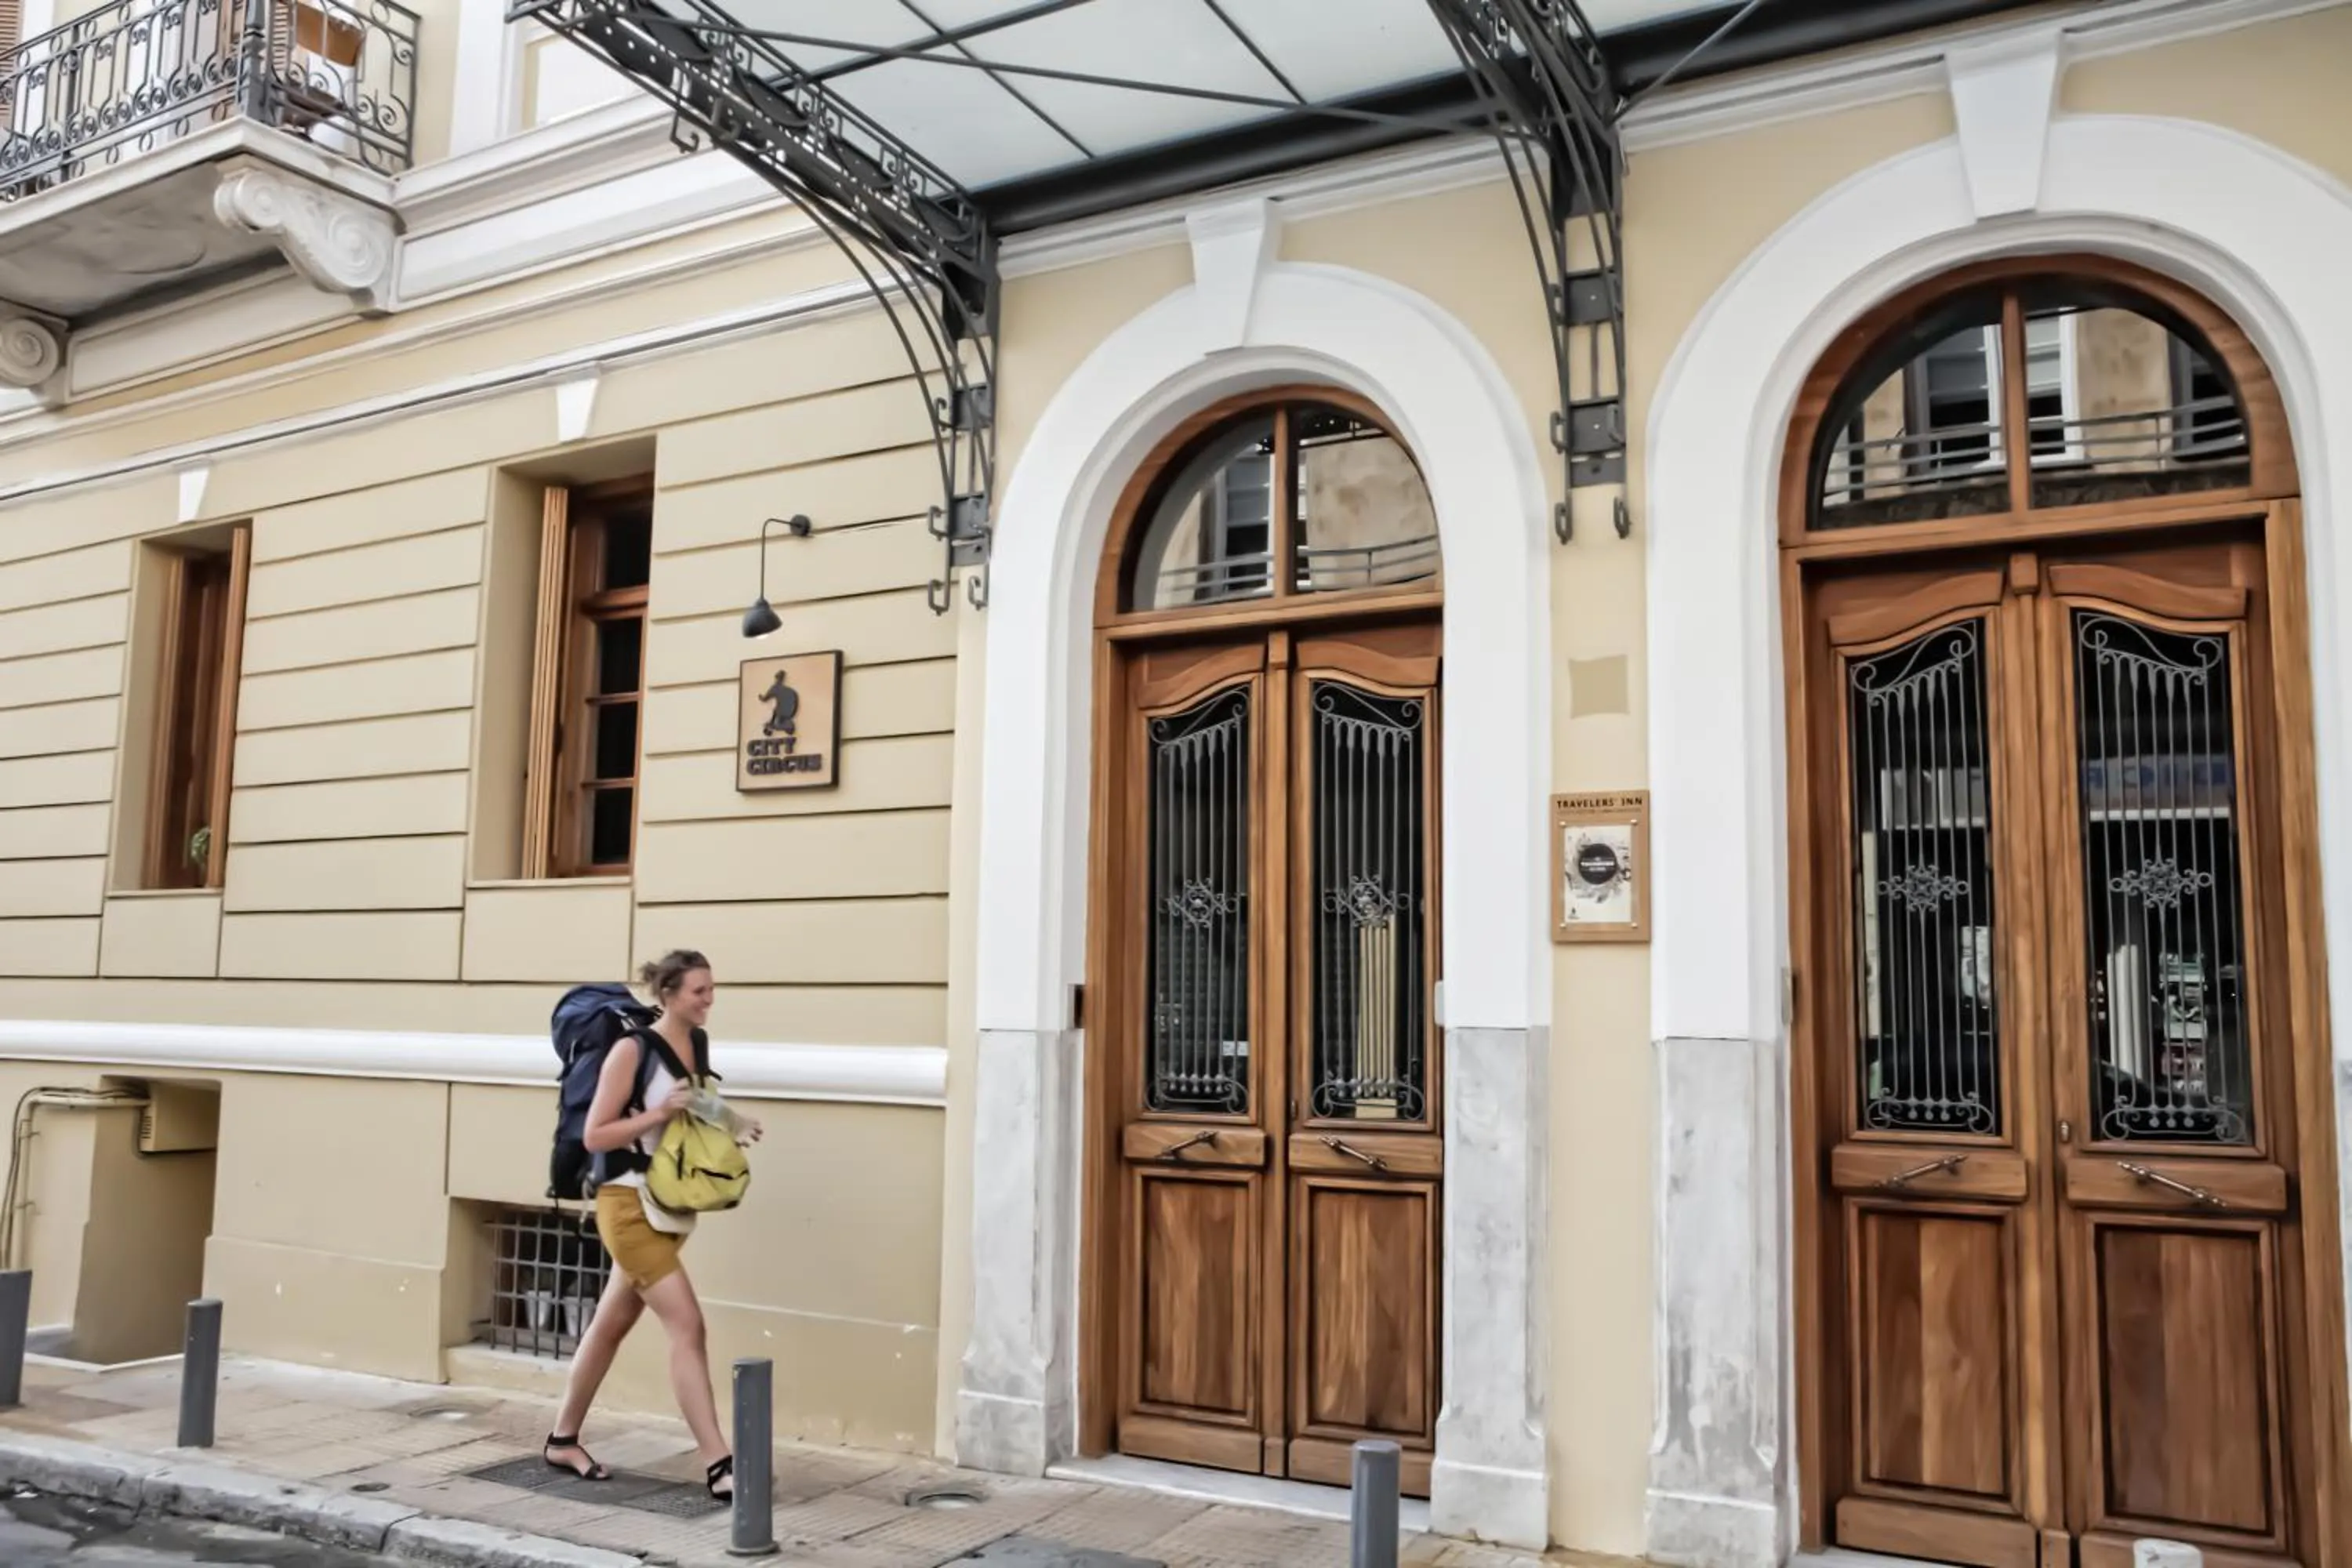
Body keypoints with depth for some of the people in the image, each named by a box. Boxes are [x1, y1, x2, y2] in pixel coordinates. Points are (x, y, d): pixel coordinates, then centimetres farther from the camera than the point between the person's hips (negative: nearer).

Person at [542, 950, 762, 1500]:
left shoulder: (699, 1043, 6)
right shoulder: (631, 1049, -16)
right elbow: (594, 1135, -14)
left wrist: (729, 1123, 1)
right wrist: (659, 1113, -23)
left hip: (672, 1206, 8)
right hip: (629, 1204, -8)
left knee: (612, 1324, 18)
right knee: (687, 1325, -11)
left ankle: (563, 1441, 33)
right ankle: (717, 1464, -8)